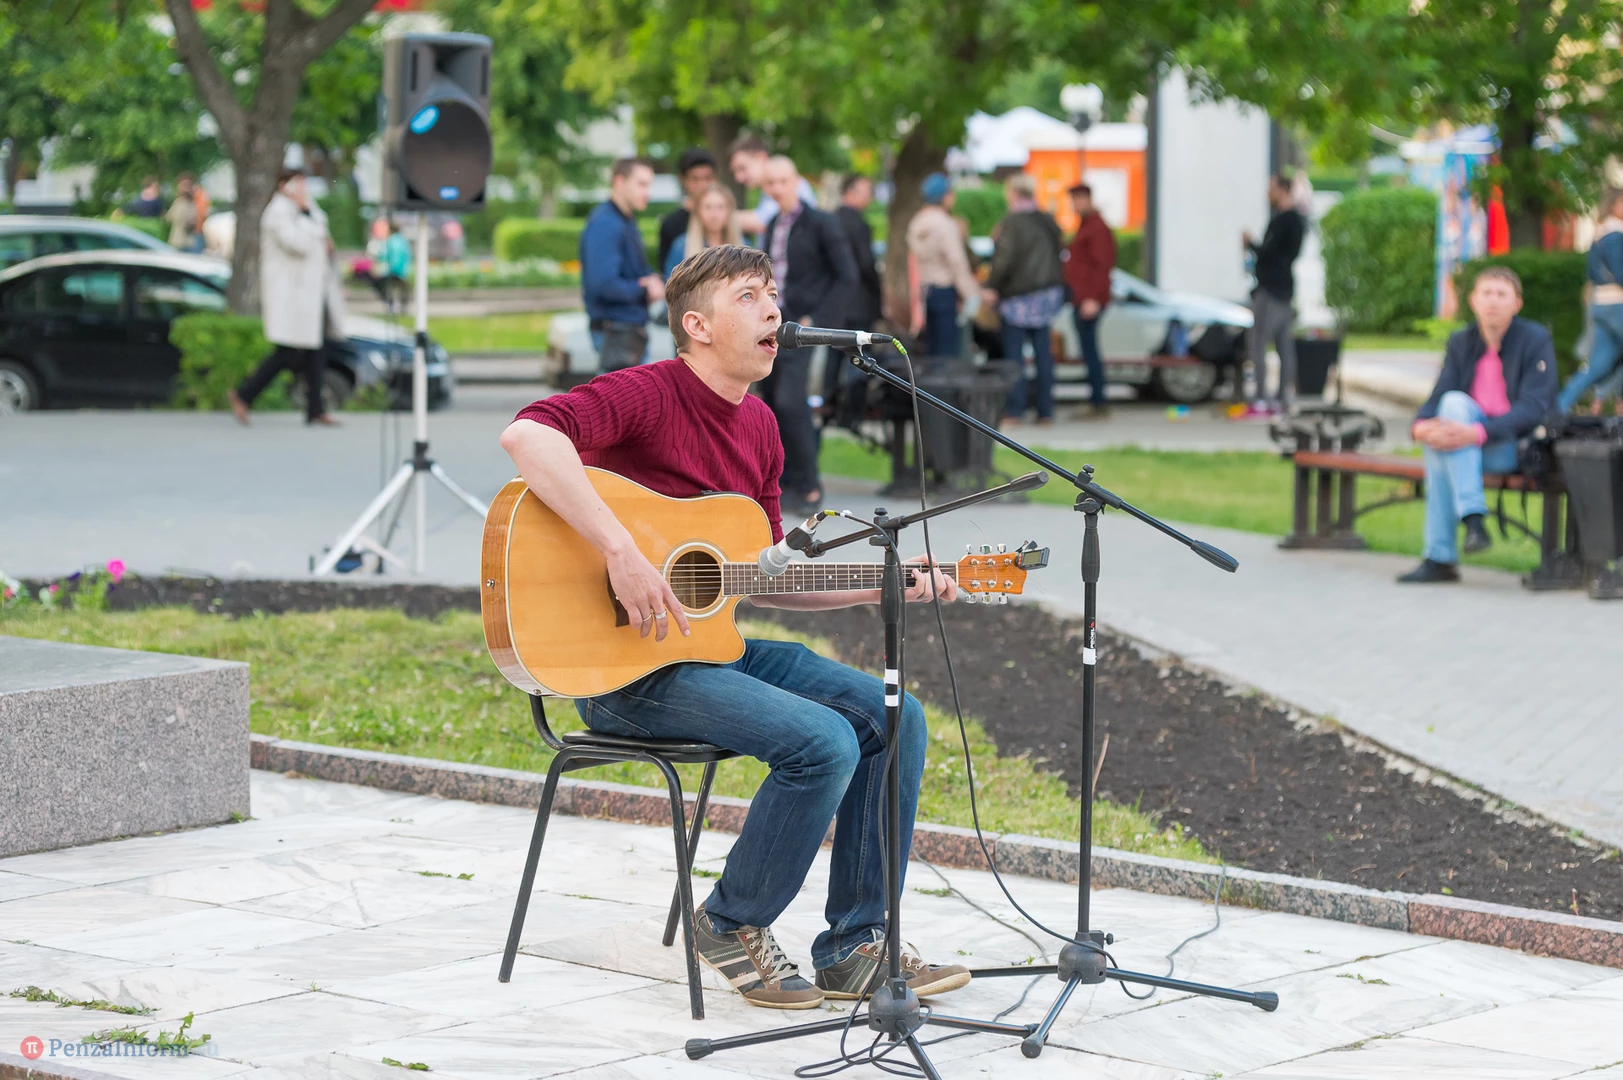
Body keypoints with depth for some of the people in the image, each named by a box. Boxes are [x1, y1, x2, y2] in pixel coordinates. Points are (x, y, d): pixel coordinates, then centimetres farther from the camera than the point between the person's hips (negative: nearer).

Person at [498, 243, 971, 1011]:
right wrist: (622, 553, -36)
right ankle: (731, 926, -2)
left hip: (717, 645, 9)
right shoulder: (648, 395, -14)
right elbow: (527, 435, -33)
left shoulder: (759, 427, 13)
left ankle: (855, 948, 5)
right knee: (823, 742, -24)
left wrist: (878, 588, 8)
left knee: (896, 717, -2)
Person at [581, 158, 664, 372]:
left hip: (633, 330, 10)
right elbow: (603, 284, -25)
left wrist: (655, 282, 0)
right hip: (615, 332, -10)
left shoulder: (629, 223, 17)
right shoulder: (604, 225, -16)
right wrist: (644, 290, -12)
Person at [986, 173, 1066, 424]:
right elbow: (1056, 253, 15)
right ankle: (1046, 410, 9)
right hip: (1048, 293, 7)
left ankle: (1015, 409, -3)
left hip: (1019, 297, -7)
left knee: (1014, 353, -1)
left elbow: (1005, 260, -18)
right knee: (1043, 354, 9)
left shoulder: (1011, 224, -14)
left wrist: (992, 287, -9)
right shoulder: (1048, 222, 9)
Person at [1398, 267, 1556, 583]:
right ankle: (1473, 518, -32)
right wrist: (1420, 426, -24)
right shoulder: (1461, 342, 10)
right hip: (1468, 445, 5)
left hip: (1518, 447, -5)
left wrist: (1478, 433, -31)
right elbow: (1437, 399, 2)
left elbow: (1534, 408, -16)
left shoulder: (1535, 340, -6)